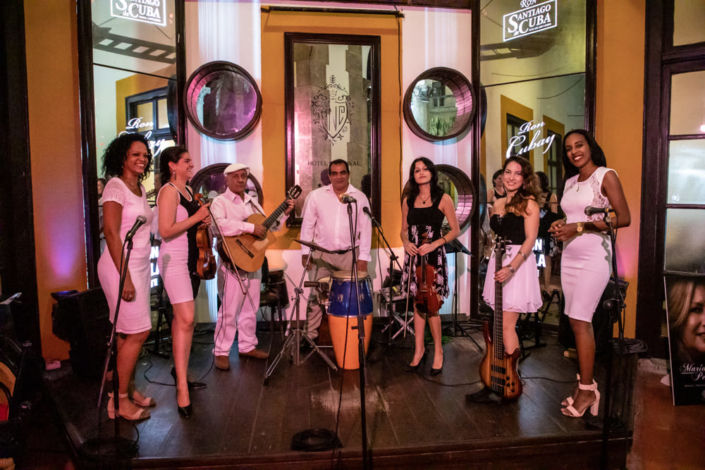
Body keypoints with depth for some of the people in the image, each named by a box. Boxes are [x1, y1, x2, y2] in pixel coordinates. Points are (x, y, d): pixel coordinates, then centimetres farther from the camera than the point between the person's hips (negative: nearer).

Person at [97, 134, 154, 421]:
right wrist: (125, 277, -21)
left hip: (140, 265, 8)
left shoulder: (140, 188, 13)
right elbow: (111, 233, -18)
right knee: (138, 332, -5)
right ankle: (120, 401, 7)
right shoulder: (116, 187, -12)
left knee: (130, 333, 12)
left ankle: (127, 390, 23)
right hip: (121, 267, -8)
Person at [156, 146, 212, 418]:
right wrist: (197, 217, -17)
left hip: (192, 259, 9)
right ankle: (182, 386, -12)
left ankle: (179, 367, 30)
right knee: (186, 319, -15)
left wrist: (204, 222, 5)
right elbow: (166, 231, -21)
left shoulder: (188, 191, 14)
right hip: (174, 261, -9)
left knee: (181, 318, 17)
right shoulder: (169, 192, -13)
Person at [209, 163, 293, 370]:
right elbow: (220, 225, -27)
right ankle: (221, 352, 7)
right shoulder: (220, 202, -7)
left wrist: (285, 213, 8)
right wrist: (251, 227, -27)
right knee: (229, 310, -4)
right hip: (233, 262, -7)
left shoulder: (252, 202, 16)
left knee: (250, 307, 14)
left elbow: (268, 225, 21)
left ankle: (247, 345, 26)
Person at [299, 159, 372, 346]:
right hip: (322, 254, 0)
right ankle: (310, 334, 16)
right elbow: (308, 225, 4)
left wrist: (363, 257, -5)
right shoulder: (316, 196, 1)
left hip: (350, 254, 0)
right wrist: (305, 252, 0)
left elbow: (365, 228, 0)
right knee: (316, 295, 4)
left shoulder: (360, 197, 1)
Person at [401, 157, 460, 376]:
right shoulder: (408, 201, 8)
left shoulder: (443, 199, -3)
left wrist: (434, 244, -15)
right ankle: (419, 349, 22)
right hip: (413, 256, 4)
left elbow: (455, 230, -2)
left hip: (434, 256, -4)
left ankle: (438, 351, 15)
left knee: (429, 305, -4)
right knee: (418, 303, 10)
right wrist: (406, 242, -7)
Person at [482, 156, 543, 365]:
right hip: (497, 263, 6)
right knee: (500, 322, 10)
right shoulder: (498, 203, 13)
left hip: (519, 264, -6)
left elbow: (530, 239, -14)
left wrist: (512, 267, -24)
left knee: (507, 325, -9)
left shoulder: (528, 203, -6)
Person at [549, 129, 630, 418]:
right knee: (580, 322, 8)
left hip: (594, 256, -6)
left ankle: (587, 392, 1)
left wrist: (580, 227, -17)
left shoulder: (606, 176, -5)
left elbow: (623, 218, -12)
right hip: (569, 257, 7)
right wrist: (560, 226, 2)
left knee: (579, 321, -10)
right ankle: (586, 383, 16)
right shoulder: (570, 182, 15)